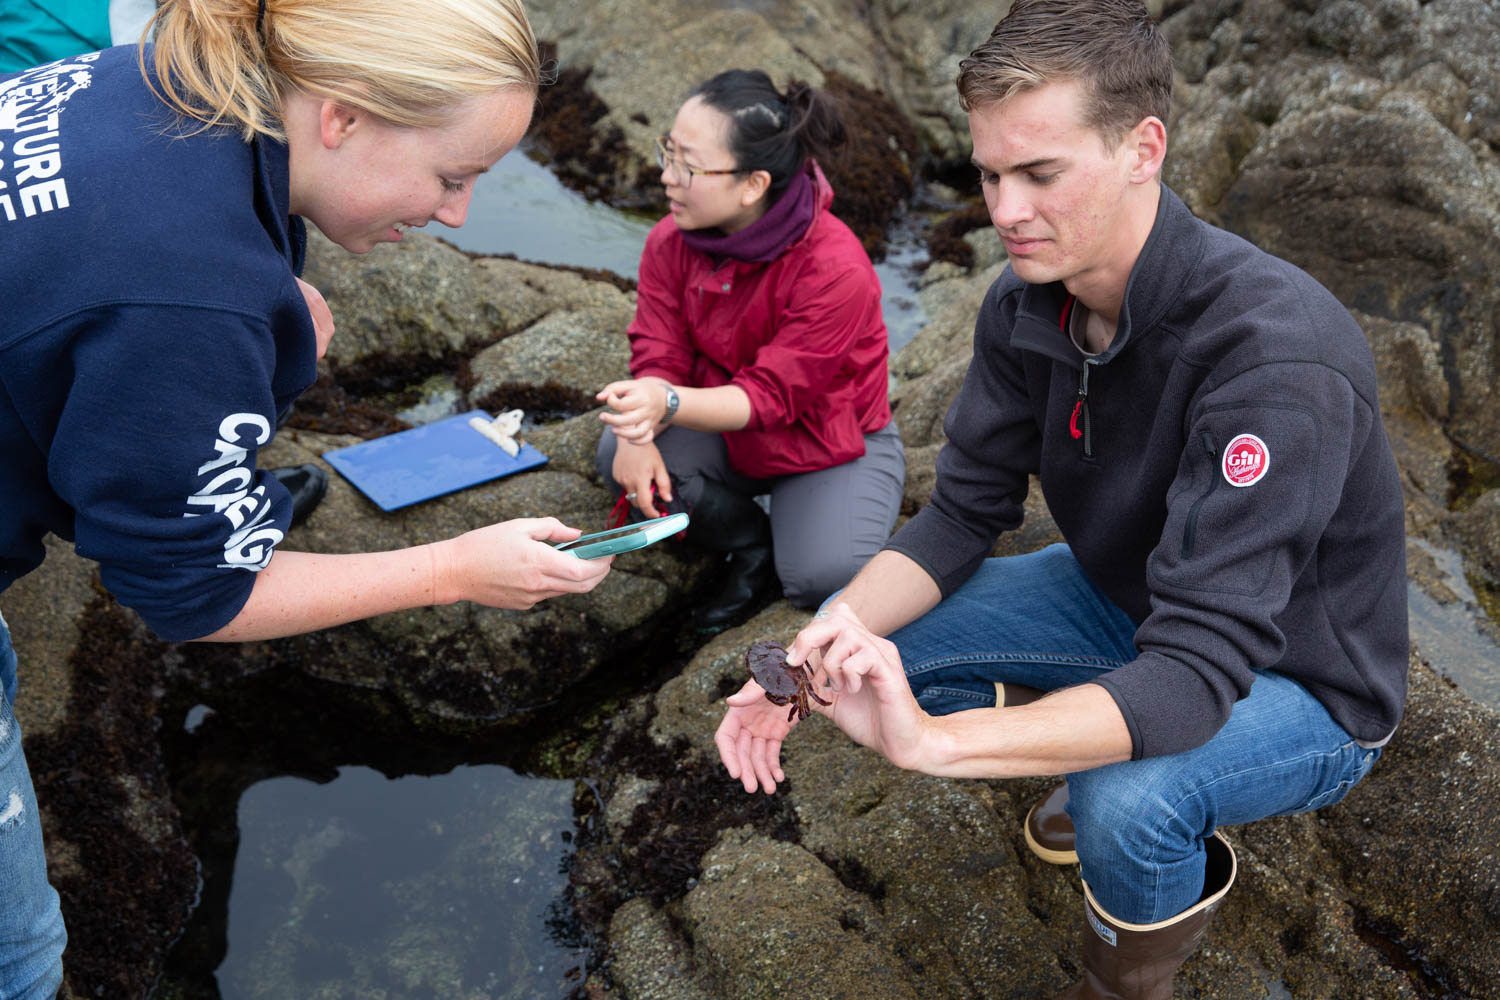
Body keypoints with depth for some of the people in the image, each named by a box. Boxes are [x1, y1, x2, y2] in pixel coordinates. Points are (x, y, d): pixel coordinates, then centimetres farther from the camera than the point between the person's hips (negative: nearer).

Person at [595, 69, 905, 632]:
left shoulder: (835, 271, -31)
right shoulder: (670, 242, -13)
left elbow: (770, 395, -31)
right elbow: (658, 355, -11)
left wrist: (668, 406, -49)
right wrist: (638, 434, -34)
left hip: (832, 445, -5)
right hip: (725, 432, 5)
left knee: (823, 576, -29)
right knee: (620, 459, -23)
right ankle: (753, 548, 2)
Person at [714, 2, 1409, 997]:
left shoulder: (1277, 352, -36)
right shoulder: (1027, 306, -12)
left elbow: (1196, 674, -40)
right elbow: (964, 514, -6)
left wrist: (934, 740, -50)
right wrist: (819, 649, -24)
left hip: (1302, 680, -6)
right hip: (1123, 601, 7)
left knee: (1125, 803, -35)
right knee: (885, 643, -5)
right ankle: (1107, 769, 16)